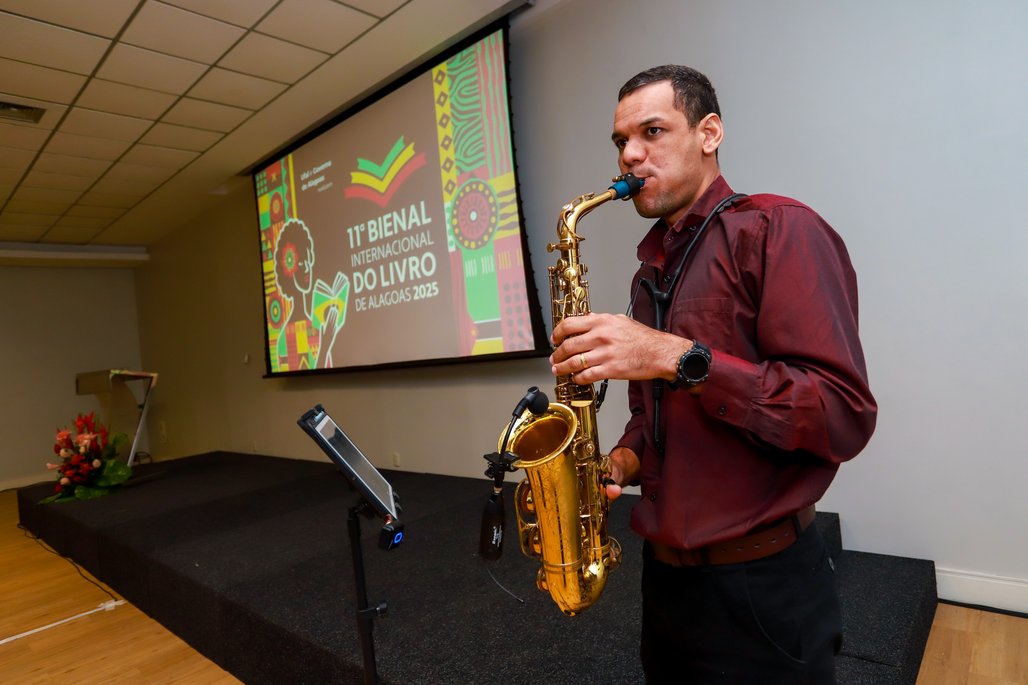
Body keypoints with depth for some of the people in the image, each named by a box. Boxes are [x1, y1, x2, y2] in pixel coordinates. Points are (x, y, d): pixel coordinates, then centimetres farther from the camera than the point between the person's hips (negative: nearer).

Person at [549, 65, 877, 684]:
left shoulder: (777, 229, -12)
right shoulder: (651, 270, 10)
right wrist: (623, 462, -2)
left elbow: (845, 415, -21)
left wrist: (679, 357, -27)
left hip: (760, 585, -7)